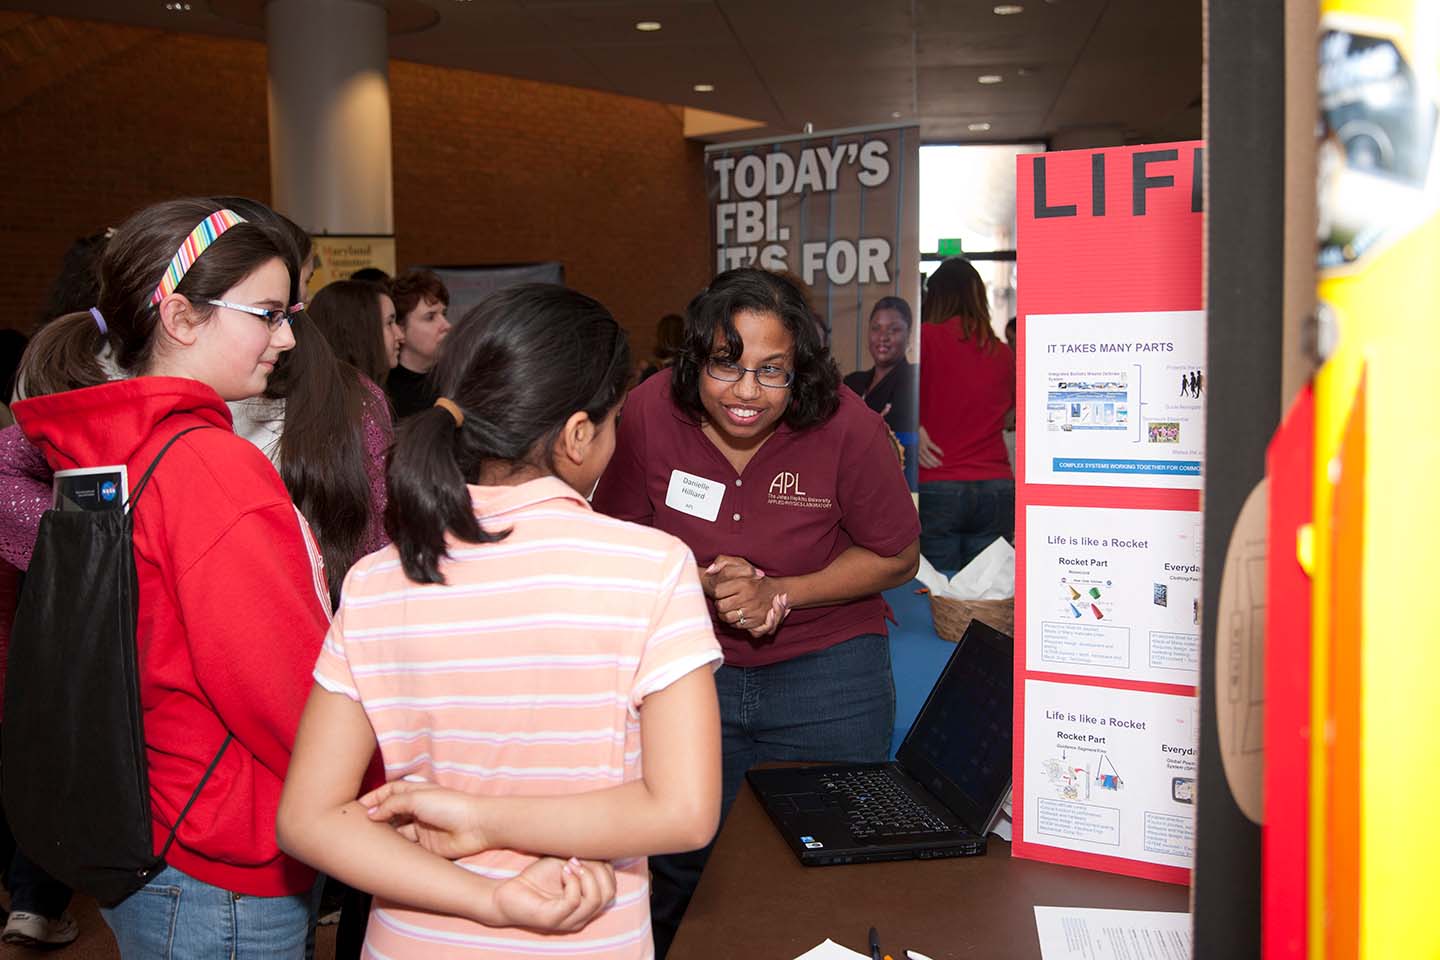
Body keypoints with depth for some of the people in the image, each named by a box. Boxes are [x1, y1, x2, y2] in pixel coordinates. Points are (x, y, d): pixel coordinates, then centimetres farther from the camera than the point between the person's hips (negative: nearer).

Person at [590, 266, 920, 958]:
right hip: (687, 665, 2)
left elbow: (896, 556, -7)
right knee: (678, 875, 16)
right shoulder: (649, 414, -15)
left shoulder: (847, 426, -19)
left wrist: (779, 593, -18)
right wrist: (701, 584, -19)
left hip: (828, 674, -1)